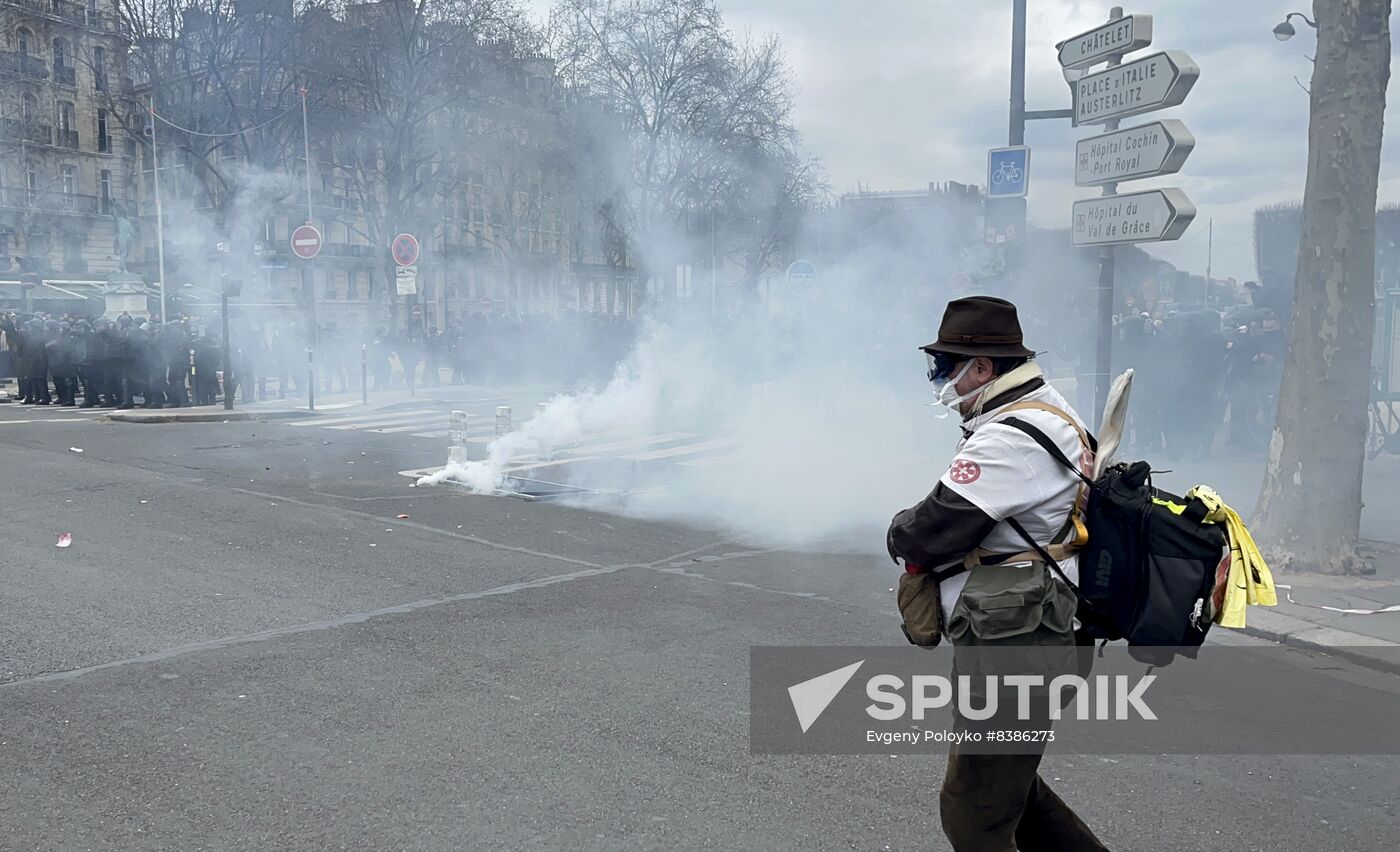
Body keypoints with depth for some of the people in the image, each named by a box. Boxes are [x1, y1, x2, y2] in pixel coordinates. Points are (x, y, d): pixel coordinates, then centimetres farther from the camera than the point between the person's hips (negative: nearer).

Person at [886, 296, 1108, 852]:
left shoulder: (1013, 439, -23)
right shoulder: (1048, 413, 12)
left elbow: (925, 536, -23)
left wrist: (901, 532, -1)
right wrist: (923, 528, -1)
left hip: (1008, 654, -11)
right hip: (1019, 643, 11)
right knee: (1010, 787, 25)